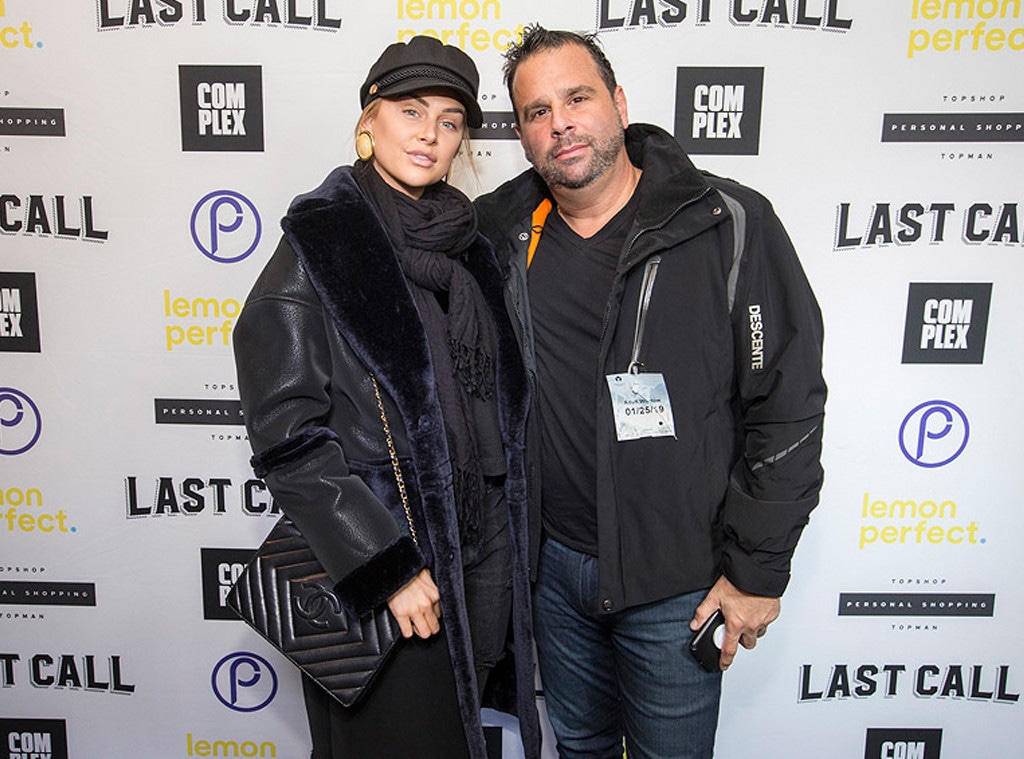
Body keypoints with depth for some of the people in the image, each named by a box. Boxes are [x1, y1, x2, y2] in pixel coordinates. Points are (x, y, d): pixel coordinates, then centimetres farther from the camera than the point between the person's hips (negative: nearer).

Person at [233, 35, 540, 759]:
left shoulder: (468, 247, 7)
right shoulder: (321, 239, -11)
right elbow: (287, 433, -16)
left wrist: (511, 542, 11)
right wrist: (388, 567, -18)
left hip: (483, 563, 6)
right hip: (374, 569, -5)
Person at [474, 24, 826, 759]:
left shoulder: (729, 224, -13)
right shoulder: (500, 229, -1)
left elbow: (789, 404, -12)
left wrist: (757, 570, -10)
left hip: (676, 577, -3)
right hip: (552, 561, 4)